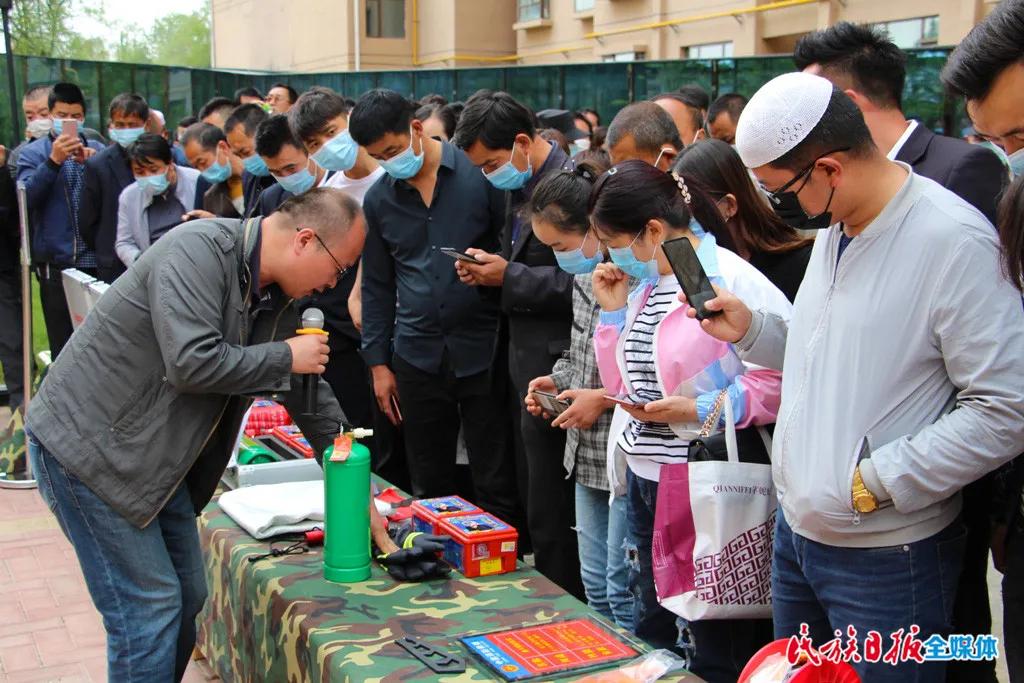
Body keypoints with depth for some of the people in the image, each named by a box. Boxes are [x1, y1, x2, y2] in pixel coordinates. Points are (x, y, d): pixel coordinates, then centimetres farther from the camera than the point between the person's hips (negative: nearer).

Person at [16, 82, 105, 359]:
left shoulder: (96, 149, 11)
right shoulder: (32, 153, 5)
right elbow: (26, 197, -11)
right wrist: (53, 161, -20)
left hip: (96, 259, 2)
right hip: (56, 262, -1)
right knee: (63, 343, 4)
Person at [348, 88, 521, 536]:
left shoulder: (479, 173, -5)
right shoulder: (378, 200, 8)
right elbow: (377, 285, 14)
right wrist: (378, 361, 11)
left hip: (484, 351, -4)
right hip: (417, 359, 4)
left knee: (496, 488, 3)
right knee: (428, 488, 12)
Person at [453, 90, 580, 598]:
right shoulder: (516, 188, 13)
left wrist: (509, 277, -17)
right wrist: (485, 271, 4)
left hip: (553, 372, -9)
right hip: (522, 366, 9)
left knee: (551, 518, 0)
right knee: (533, 504, 17)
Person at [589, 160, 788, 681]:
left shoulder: (732, 280, -17)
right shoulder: (645, 284, 9)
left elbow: (785, 378, -21)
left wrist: (699, 410, -24)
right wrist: (613, 312, 3)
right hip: (643, 480, 9)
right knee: (650, 637, 22)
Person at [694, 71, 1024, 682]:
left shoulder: (954, 240, -19)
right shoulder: (834, 227, 8)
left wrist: (872, 482, -20)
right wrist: (750, 329, 3)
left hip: (887, 559, -8)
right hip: (796, 533, 8)